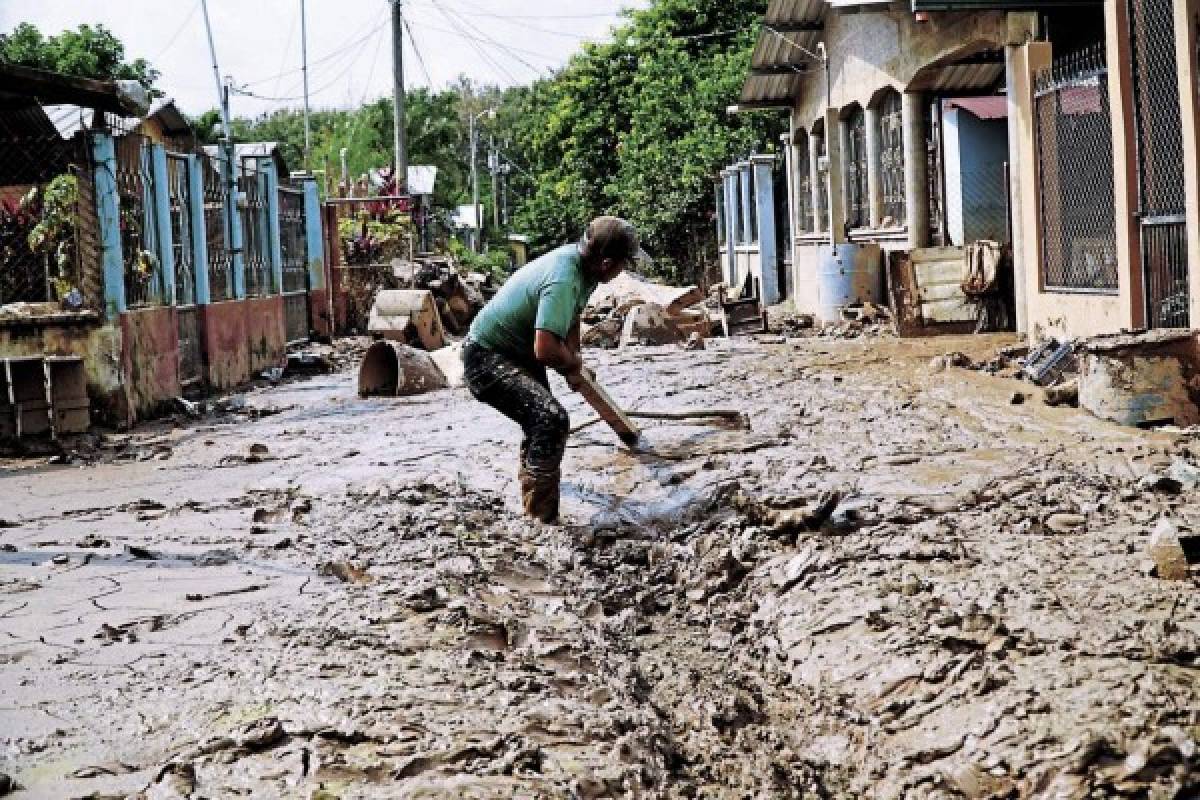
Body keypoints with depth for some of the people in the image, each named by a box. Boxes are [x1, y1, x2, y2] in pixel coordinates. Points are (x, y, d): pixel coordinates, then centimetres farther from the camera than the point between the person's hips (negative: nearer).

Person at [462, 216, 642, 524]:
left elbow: (572, 315, 14)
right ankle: (542, 521, -24)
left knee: (541, 423, 26)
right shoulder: (563, 281, -34)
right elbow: (545, 349, -41)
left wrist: (572, 360, 3)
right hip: (488, 358, -10)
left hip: (517, 353, 11)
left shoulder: (576, 255, -6)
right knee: (552, 419, -28)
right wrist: (573, 363, -20)